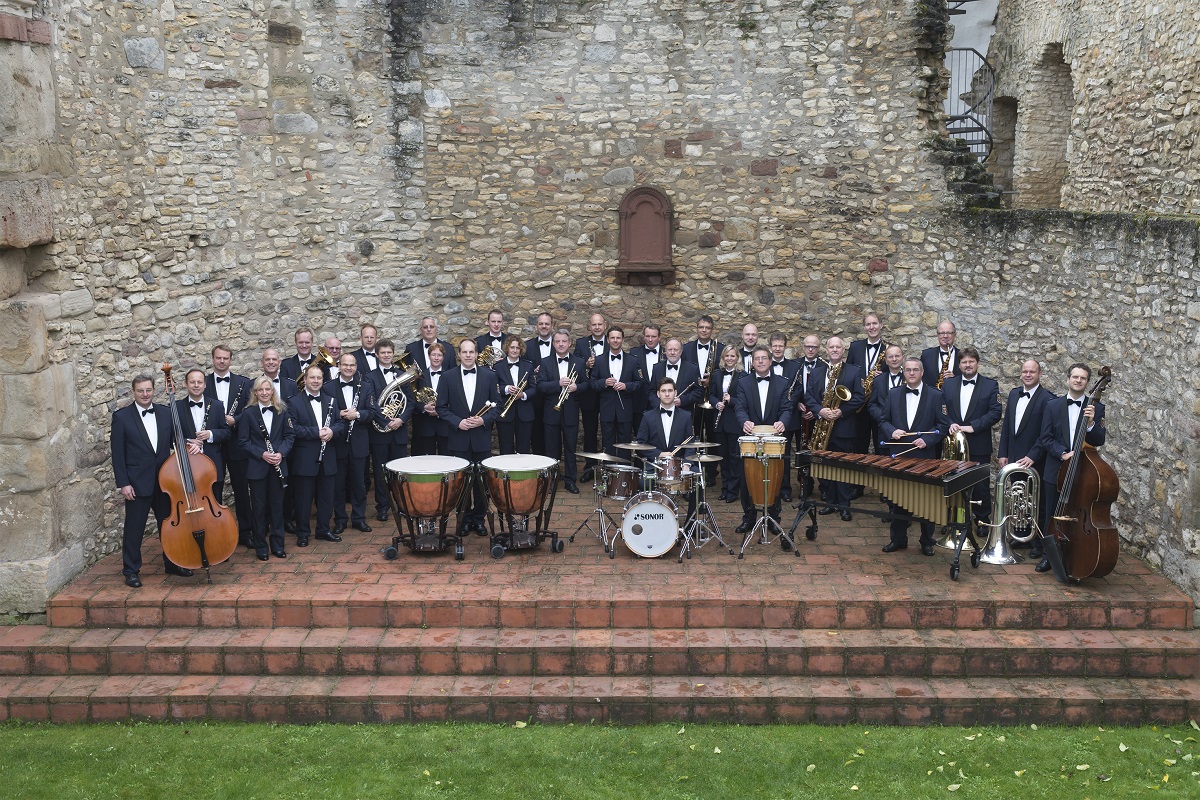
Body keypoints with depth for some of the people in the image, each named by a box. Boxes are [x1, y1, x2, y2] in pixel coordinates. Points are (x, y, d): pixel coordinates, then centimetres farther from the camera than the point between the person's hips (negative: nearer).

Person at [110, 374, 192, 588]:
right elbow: (117, 453, -6)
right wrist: (123, 483, -11)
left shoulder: (165, 413, 5)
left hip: (164, 480, 4)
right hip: (137, 482, -4)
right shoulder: (121, 416, -5)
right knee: (134, 528, 4)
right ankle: (131, 570, 16)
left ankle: (172, 564, 28)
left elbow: (175, 440, 12)